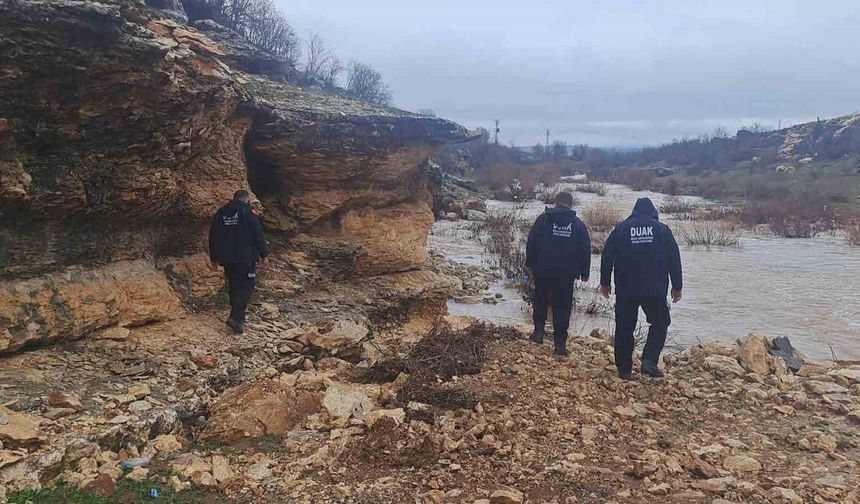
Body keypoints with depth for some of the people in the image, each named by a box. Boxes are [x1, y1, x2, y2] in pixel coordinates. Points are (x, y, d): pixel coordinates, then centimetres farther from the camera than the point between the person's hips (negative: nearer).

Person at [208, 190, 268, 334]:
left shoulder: (220, 212, 12)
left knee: (233, 287, 16)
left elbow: (213, 236, 14)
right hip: (246, 257, -5)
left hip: (226, 258, 6)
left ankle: (239, 316, 23)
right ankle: (236, 318, -15)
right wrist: (263, 254, -2)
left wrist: (213, 258, 21)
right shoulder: (248, 211, -6)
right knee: (246, 287, -3)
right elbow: (258, 234, -10)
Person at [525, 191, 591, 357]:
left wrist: (530, 264, 9)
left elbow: (531, 243, -1)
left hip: (542, 270, 0)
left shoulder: (544, 218, -2)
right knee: (562, 306, 5)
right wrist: (584, 273, 12)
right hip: (566, 274, 1)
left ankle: (539, 330, 13)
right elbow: (585, 249, 4)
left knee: (540, 300, 20)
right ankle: (560, 343, 5)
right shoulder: (578, 223, 2)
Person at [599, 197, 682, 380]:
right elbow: (675, 259, 2)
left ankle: (624, 370, 12)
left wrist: (605, 282, 11)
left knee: (624, 329, 8)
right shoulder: (662, 229, 3)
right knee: (659, 324, 15)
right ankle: (649, 361, -1)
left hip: (625, 291, 1)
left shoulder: (621, 228, 3)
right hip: (655, 291, 0)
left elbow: (607, 257, 2)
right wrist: (677, 286, 10)